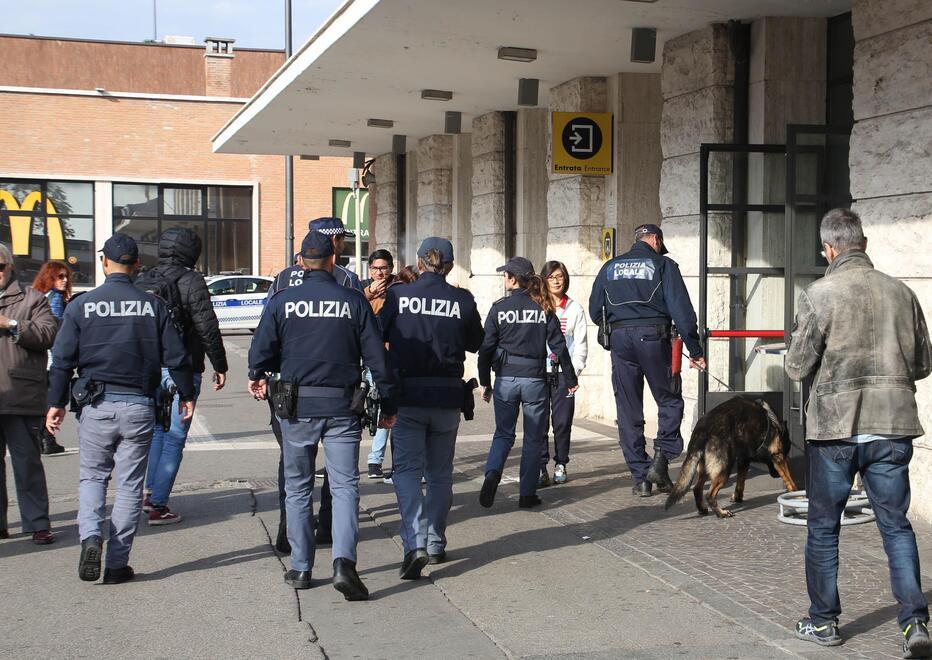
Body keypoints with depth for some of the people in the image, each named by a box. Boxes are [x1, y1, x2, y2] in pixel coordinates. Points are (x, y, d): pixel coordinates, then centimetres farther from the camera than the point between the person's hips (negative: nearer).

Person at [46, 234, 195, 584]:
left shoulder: (81, 305, 0)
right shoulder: (153, 305, 0)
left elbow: (63, 359, 0)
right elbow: (175, 355, 1)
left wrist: (56, 403, 8)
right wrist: (187, 394, 12)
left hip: (96, 406, 0)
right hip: (139, 407, 0)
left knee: (92, 476, 16)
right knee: (129, 485, 7)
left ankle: (90, 536, -9)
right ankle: (117, 563, 9)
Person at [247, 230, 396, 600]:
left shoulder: (282, 301, -2)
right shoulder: (355, 302, -2)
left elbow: (260, 351, 0)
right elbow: (377, 359, 0)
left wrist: (257, 377, 23)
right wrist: (388, 405, 10)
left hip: (295, 406, 1)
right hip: (341, 405, -1)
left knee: (297, 488, 13)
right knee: (345, 485, 3)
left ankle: (300, 569, 19)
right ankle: (344, 562, -15)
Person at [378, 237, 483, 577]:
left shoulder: (398, 295, -6)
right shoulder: (462, 300, -3)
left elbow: (377, 336, 6)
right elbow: (475, 343, 10)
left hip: (408, 394, -2)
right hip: (448, 396, 2)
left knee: (407, 469, -1)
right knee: (440, 472, 16)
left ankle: (415, 543, -17)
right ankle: (436, 543, 25)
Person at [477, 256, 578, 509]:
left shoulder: (499, 308, -2)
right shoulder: (543, 308, 0)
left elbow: (486, 348, -2)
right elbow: (558, 346, 1)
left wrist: (485, 383, 7)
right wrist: (571, 379, 10)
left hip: (505, 379, 0)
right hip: (535, 379, 0)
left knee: (503, 433, 14)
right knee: (533, 438, 10)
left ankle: (492, 473, -11)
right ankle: (527, 494, 12)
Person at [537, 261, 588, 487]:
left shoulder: (575, 309, 9)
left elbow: (581, 343, 8)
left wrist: (574, 370, -3)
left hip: (564, 372, 1)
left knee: (562, 421, 1)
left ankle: (560, 464, 15)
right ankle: (541, 468, -2)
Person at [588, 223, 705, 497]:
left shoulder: (610, 267, 14)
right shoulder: (663, 265, 3)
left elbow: (595, 312, 14)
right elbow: (681, 310, -4)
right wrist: (694, 349, -1)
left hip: (620, 341, 3)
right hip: (653, 338, -3)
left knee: (628, 411, 7)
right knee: (670, 401, 13)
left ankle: (641, 478, 8)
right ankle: (661, 459, -4)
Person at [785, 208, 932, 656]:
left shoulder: (819, 295, -11)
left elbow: (798, 368, -8)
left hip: (835, 427, -3)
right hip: (893, 428, 3)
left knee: (823, 528, 11)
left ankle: (823, 621, 20)